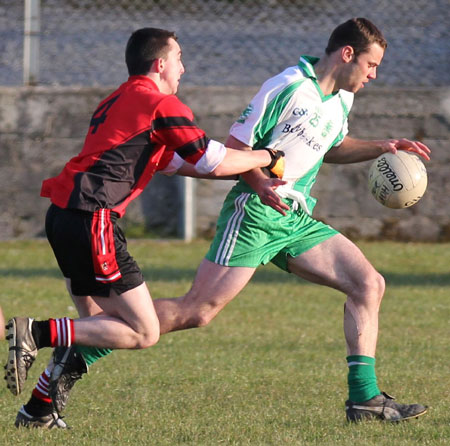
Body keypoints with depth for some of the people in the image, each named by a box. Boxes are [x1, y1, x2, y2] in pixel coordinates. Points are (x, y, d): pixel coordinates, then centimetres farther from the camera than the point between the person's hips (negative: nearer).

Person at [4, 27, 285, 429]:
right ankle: (37, 333, -15)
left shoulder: (119, 101, 26)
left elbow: (168, 160, 35)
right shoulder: (161, 104, -4)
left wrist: (248, 169, 33)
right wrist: (269, 159, 13)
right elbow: (213, 162, -3)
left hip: (62, 215, 10)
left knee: (97, 323, 22)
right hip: (92, 220, -10)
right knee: (144, 333, -7)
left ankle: (37, 410, 20)